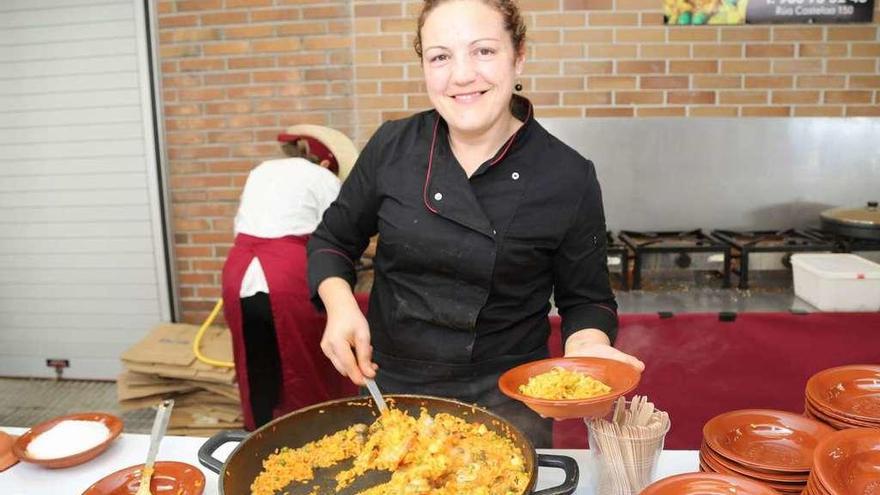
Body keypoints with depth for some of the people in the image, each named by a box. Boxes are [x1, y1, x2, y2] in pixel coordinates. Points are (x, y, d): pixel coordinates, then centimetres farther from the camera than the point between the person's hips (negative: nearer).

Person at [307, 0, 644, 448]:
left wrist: (585, 346, -23)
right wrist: (340, 305, -13)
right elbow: (332, 241, 6)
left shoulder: (569, 178, -13)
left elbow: (585, 298, -2)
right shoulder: (392, 147, -8)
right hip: (391, 387, 3)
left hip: (504, 399, -2)